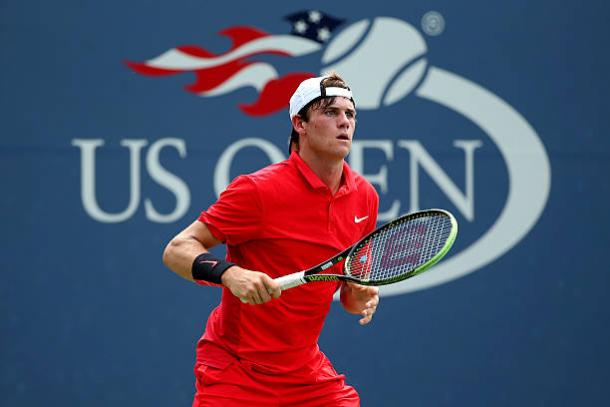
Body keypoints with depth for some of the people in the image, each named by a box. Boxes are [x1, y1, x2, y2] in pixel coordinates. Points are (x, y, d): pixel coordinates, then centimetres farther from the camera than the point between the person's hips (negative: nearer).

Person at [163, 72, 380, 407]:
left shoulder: (365, 196, 4)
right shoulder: (258, 190, -16)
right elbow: (176, 250, -15)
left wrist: (360, 297, -7)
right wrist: (228, 273, -33)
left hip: (307, 371, 6)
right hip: (235, 372, -6)